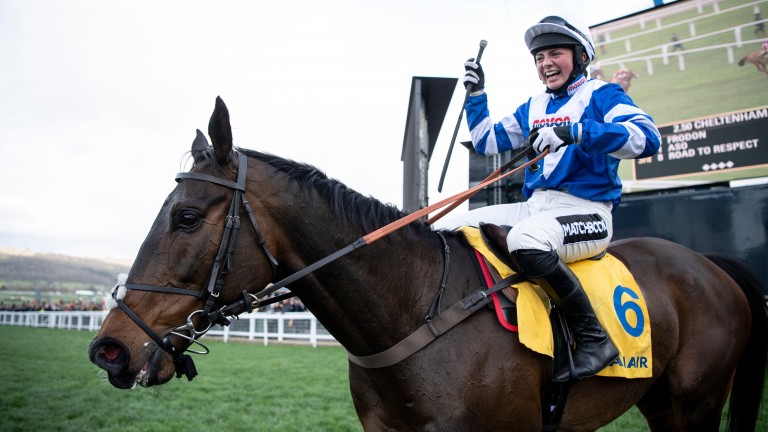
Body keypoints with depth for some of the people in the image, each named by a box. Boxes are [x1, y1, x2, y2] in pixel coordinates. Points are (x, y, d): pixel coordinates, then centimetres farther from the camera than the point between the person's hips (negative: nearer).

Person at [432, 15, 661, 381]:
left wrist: (571, 132, -30)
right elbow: (487, 142, 27)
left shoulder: (602, 95, 0)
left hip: (586, 211, -7)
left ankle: (594, 339, -21)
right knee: (445, 231, -5)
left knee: (525, 241, -39)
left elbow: (647, 138, -19)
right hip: (532, 208, 7)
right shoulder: (533, 107, 20)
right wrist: (476, 94, 16)